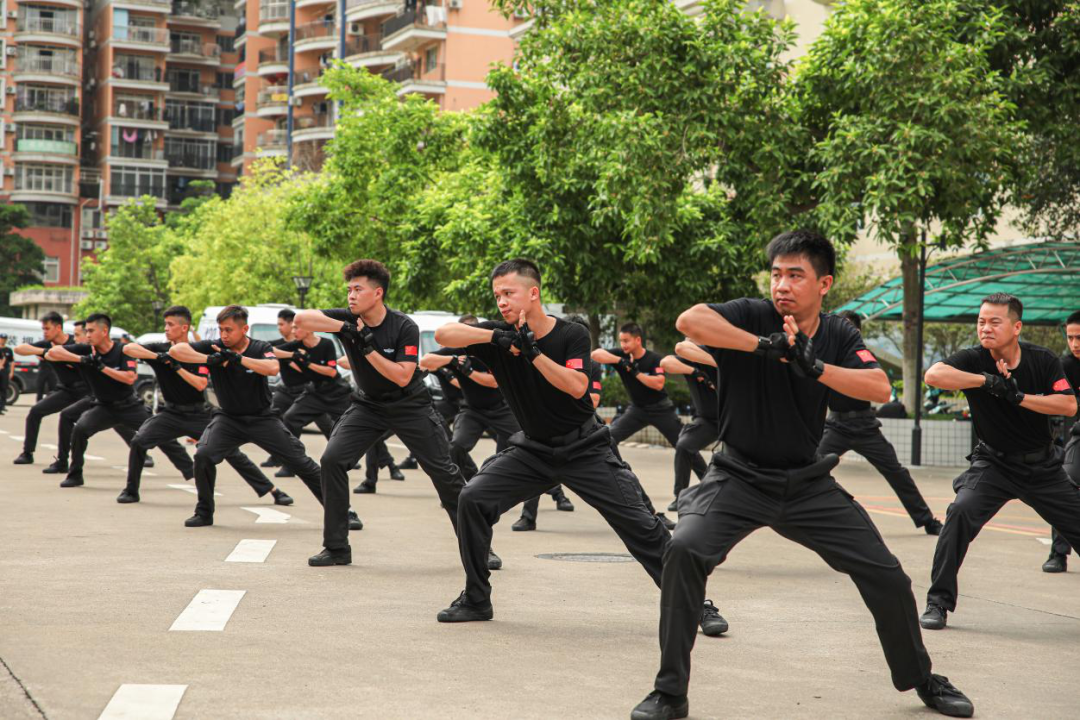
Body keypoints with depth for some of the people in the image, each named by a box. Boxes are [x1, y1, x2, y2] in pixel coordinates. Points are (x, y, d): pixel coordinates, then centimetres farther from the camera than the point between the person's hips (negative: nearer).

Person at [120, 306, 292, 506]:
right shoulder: (161, 349, -3)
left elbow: (201, 384, -19)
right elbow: (128, 348, -17)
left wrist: (177, 366, -26)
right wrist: (157, 357, -27)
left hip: (199, 414, -2)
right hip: (171, 413, 2)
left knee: (231, 451, -5)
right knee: (139, 441, -19)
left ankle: (274, 491, 1)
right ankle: (131, 491, -1)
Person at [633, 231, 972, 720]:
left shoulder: (838, 335, 0)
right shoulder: (752, 317, -12)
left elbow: (880, 389, -17)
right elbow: (689, 321, -31)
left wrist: (815, 368, -30)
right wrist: (763, 345, -36)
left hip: (808, 483, 3)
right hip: (740, 476, -3)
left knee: (886, 575, 2)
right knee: (684, 550, -27)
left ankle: (920, 679, 29)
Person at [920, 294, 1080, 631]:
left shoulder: (1043, 360, -8)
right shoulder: (973, 360, -14)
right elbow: (933, 375, -32)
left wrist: (1019, 397, -24)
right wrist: (987, 380, -32)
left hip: (1043, 465, 2)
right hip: (994, 463, -2)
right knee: (961, 513, -24)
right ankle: (938, 603, -14)